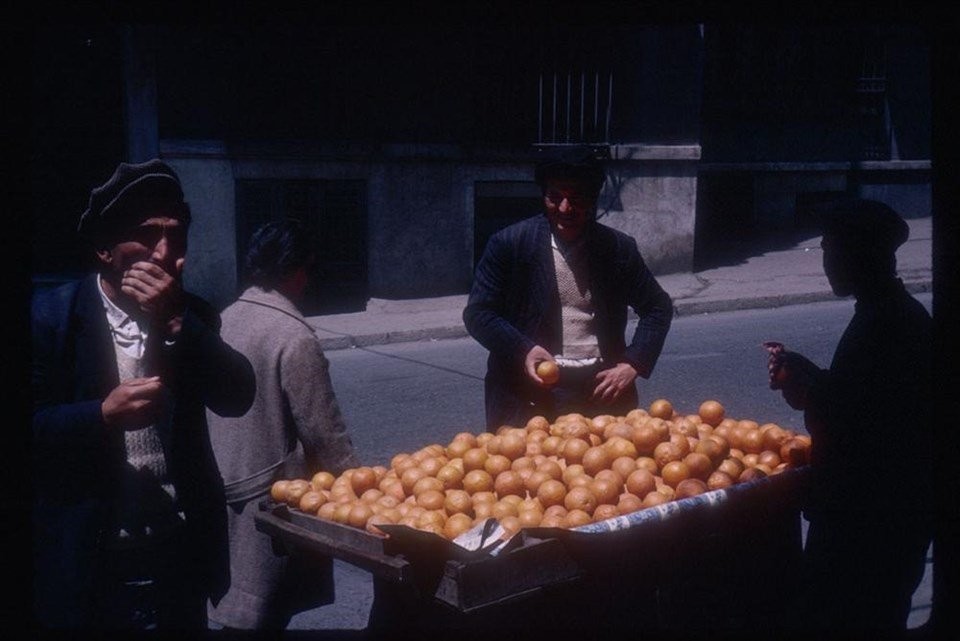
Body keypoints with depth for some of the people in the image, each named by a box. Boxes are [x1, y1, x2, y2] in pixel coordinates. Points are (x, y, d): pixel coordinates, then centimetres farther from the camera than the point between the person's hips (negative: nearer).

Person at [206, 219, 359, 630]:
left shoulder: (226, 319, 2)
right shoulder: (294, 336, -20)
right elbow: (323, 430, -17)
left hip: (226, 484, 8)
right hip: (272, 495, -8)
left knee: (237, 602, 21)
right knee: (258, 613, 2)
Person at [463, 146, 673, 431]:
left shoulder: (619, 248, 3)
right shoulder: (509, 243, -3)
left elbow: (658, 307, 11)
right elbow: (477, 312, -2)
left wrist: (632, 366, -3)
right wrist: (523, 350, -17)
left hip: (601, 387, 2)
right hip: (530, 390, -2)